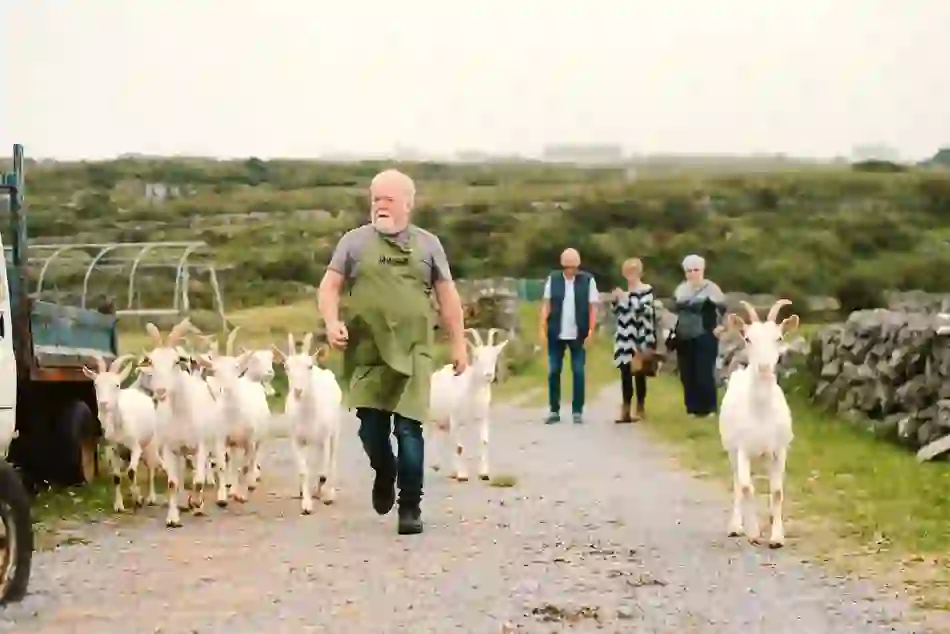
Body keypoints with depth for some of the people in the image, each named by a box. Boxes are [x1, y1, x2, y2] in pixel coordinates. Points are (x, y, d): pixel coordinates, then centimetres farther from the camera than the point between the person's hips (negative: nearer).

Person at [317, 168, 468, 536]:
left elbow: (447, 297, 12)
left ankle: (410, 507, 3)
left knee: (408, 428, -6)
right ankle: (384, 473, 33)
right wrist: (332, 322, -13)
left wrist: (458, 343, 8)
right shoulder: (355, 241, 8)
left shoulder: (427, 244, 9)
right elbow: (329, 286, 5)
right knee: (370, 425, 0)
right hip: (366, 352, 1)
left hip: (411, 352, -1)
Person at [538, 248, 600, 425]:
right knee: (553, 372, 5)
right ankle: (554, 411, 13)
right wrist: (543, 329, -2)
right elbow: (547, 305, 4)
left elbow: (593, 307, -2)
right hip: (556, 334, 2)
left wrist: (591, 331, -8)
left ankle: (577, 411, 9)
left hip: (578, 335, -2)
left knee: (578, 372, 2)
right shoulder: (552, 279, 1)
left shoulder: (588, 280, -3)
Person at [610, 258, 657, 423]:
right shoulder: (624, 292, 15)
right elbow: (617, 313, 19)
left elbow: (645, 310, -16)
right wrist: (614, 300, 2)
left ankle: (640, 410, 6)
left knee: (639, 374, -2)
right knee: (625, 373, 2)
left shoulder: (647, 290, -2)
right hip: (625, 338, 5)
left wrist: (628, 298, -18)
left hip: (640, 338, -5)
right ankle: (626, 411, 5)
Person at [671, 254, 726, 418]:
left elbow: (723, 307, -11)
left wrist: (720, 326, -14)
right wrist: (675, 330, 14)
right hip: (684, 338, 6)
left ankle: (707, 408, 2)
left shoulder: (710, 288, -9)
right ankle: (692, 407, 16)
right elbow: (676, 310, 22)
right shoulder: (681, 289, 12)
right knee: (687, 374, 7)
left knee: (704, 374, -7)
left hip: (704, 338, -6)